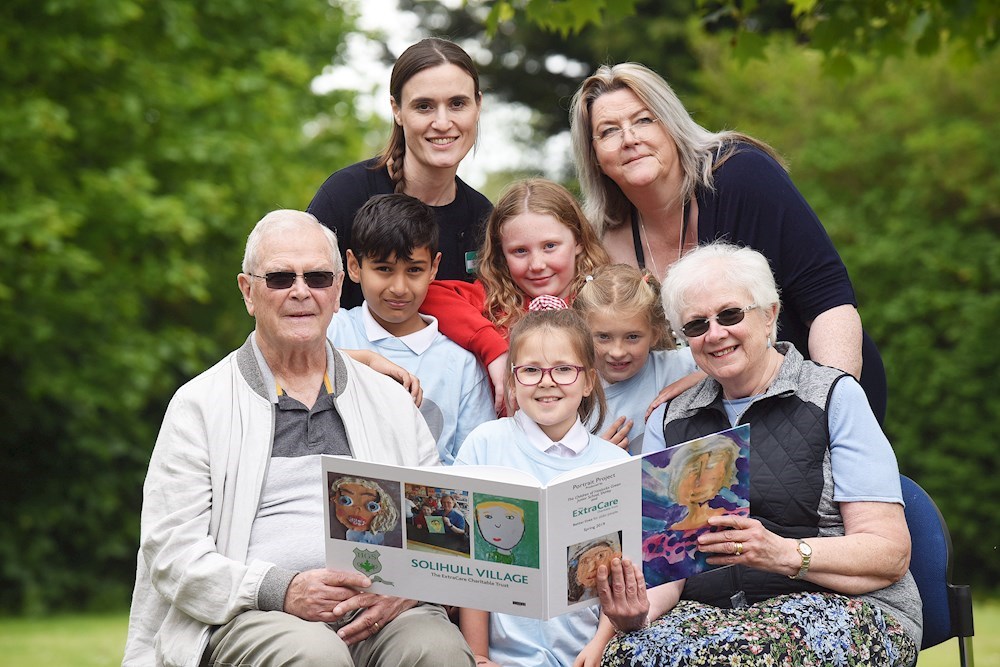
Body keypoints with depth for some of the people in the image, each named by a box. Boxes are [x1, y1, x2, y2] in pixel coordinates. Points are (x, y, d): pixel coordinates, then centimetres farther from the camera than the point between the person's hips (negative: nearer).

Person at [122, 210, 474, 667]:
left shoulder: (391, 401, 20)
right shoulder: (199, 406, 9)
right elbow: (172, 552, 0)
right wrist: (280, 591, -16)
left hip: (380, 613, 3)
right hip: (249, 618, -2)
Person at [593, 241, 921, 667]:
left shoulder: (835, 397, 3)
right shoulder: (668, 421, 16)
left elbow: (890, 553, -5)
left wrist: (784, 553, -22)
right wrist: (638, 611, -19)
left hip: (839, 606, -3)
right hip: (709, 610, 3)